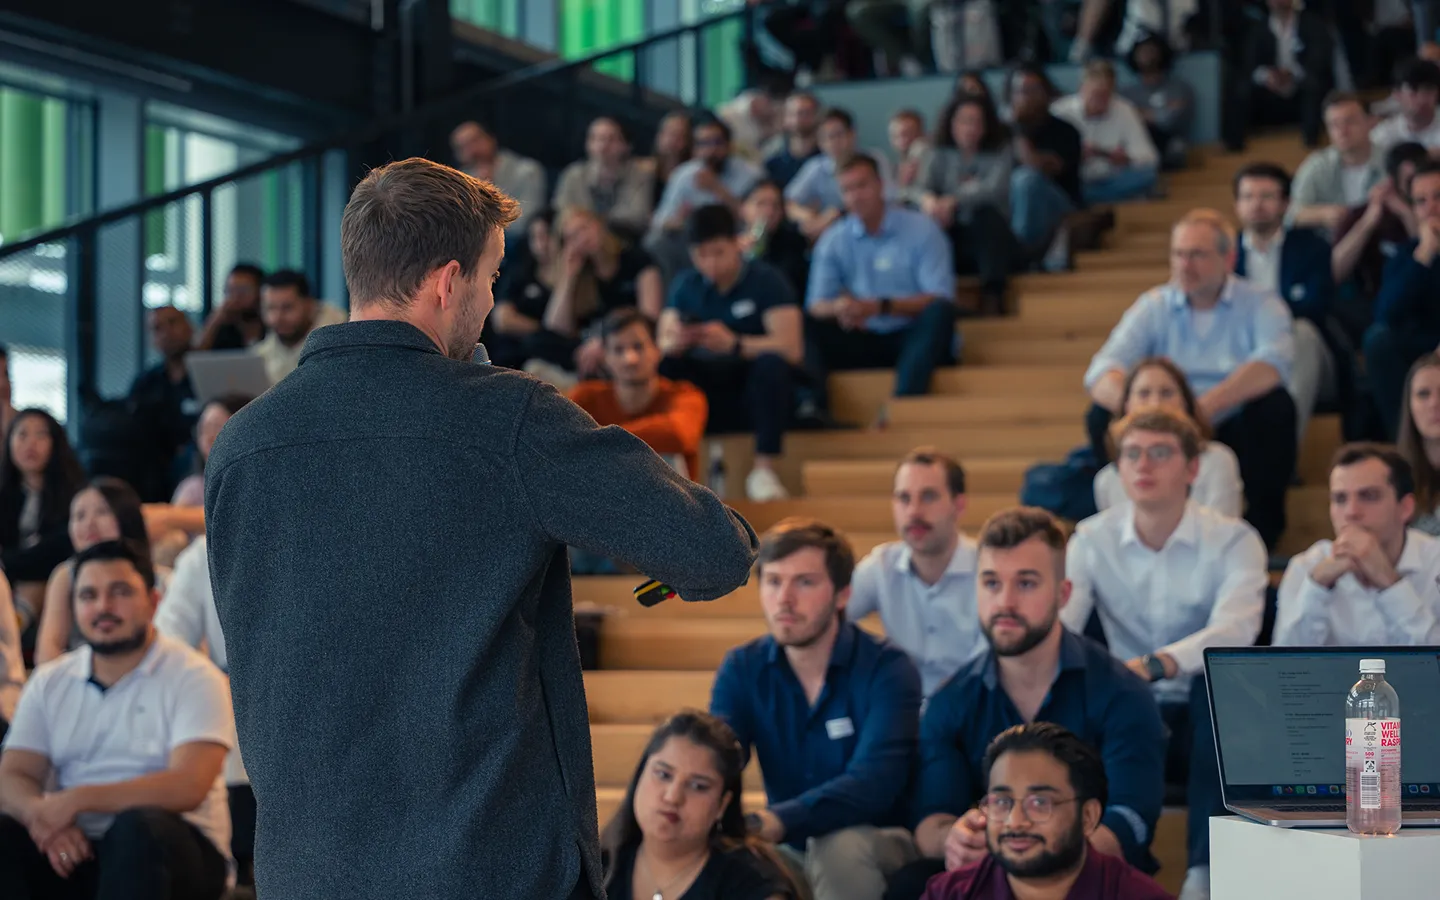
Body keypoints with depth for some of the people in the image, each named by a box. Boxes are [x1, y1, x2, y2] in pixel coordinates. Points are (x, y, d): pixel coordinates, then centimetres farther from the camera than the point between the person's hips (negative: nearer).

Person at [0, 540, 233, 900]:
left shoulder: (192, 677, -4)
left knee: (139, 826, -36)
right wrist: (44, 816, -21)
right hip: (74, 847, 4)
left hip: (171, 848, -4)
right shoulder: (49, 683, 11)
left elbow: (188, 787, -17)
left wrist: (78, 799, -23)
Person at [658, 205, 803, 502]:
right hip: (704, 393, 3)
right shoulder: (686, 285, 7)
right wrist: (674, 344, -26)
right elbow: (662, 344, -1)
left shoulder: (766, 281, -7)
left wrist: (734, 344, -33)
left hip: (756, 395, -3)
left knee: (772, 363, -33)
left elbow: (791, 348, -18)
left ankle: (763, 470, -30)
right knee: (660, 366, -21)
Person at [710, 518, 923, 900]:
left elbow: (872, 785, -31)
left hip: (880, 852, -4)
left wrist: (768, 824, -47)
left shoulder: (887, 669, -16)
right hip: (791, 854, 4)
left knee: (841, 845, -37)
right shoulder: (742, 669, -2)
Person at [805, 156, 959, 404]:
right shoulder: (833, 241, 6)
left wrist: (880, 306, -22)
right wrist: (838, 308, -25)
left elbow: (940, 299, -11)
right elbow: (816, 305, 0)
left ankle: (904, 402, -48)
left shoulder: (921, 229, -3)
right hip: (861, 341, 3)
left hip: (914, 340, -3)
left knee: (939, 311, -32)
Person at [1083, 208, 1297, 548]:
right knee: (1102, 416, -20)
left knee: (1275, 404, -30)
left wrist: (1206, 406, -37)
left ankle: (1264, 518, -11)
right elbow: (1101, 374, -8)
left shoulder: (1260, 306, 0)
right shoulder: (1154, 306, 6)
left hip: (1236, 436, -2)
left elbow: (1273, 364, -22)